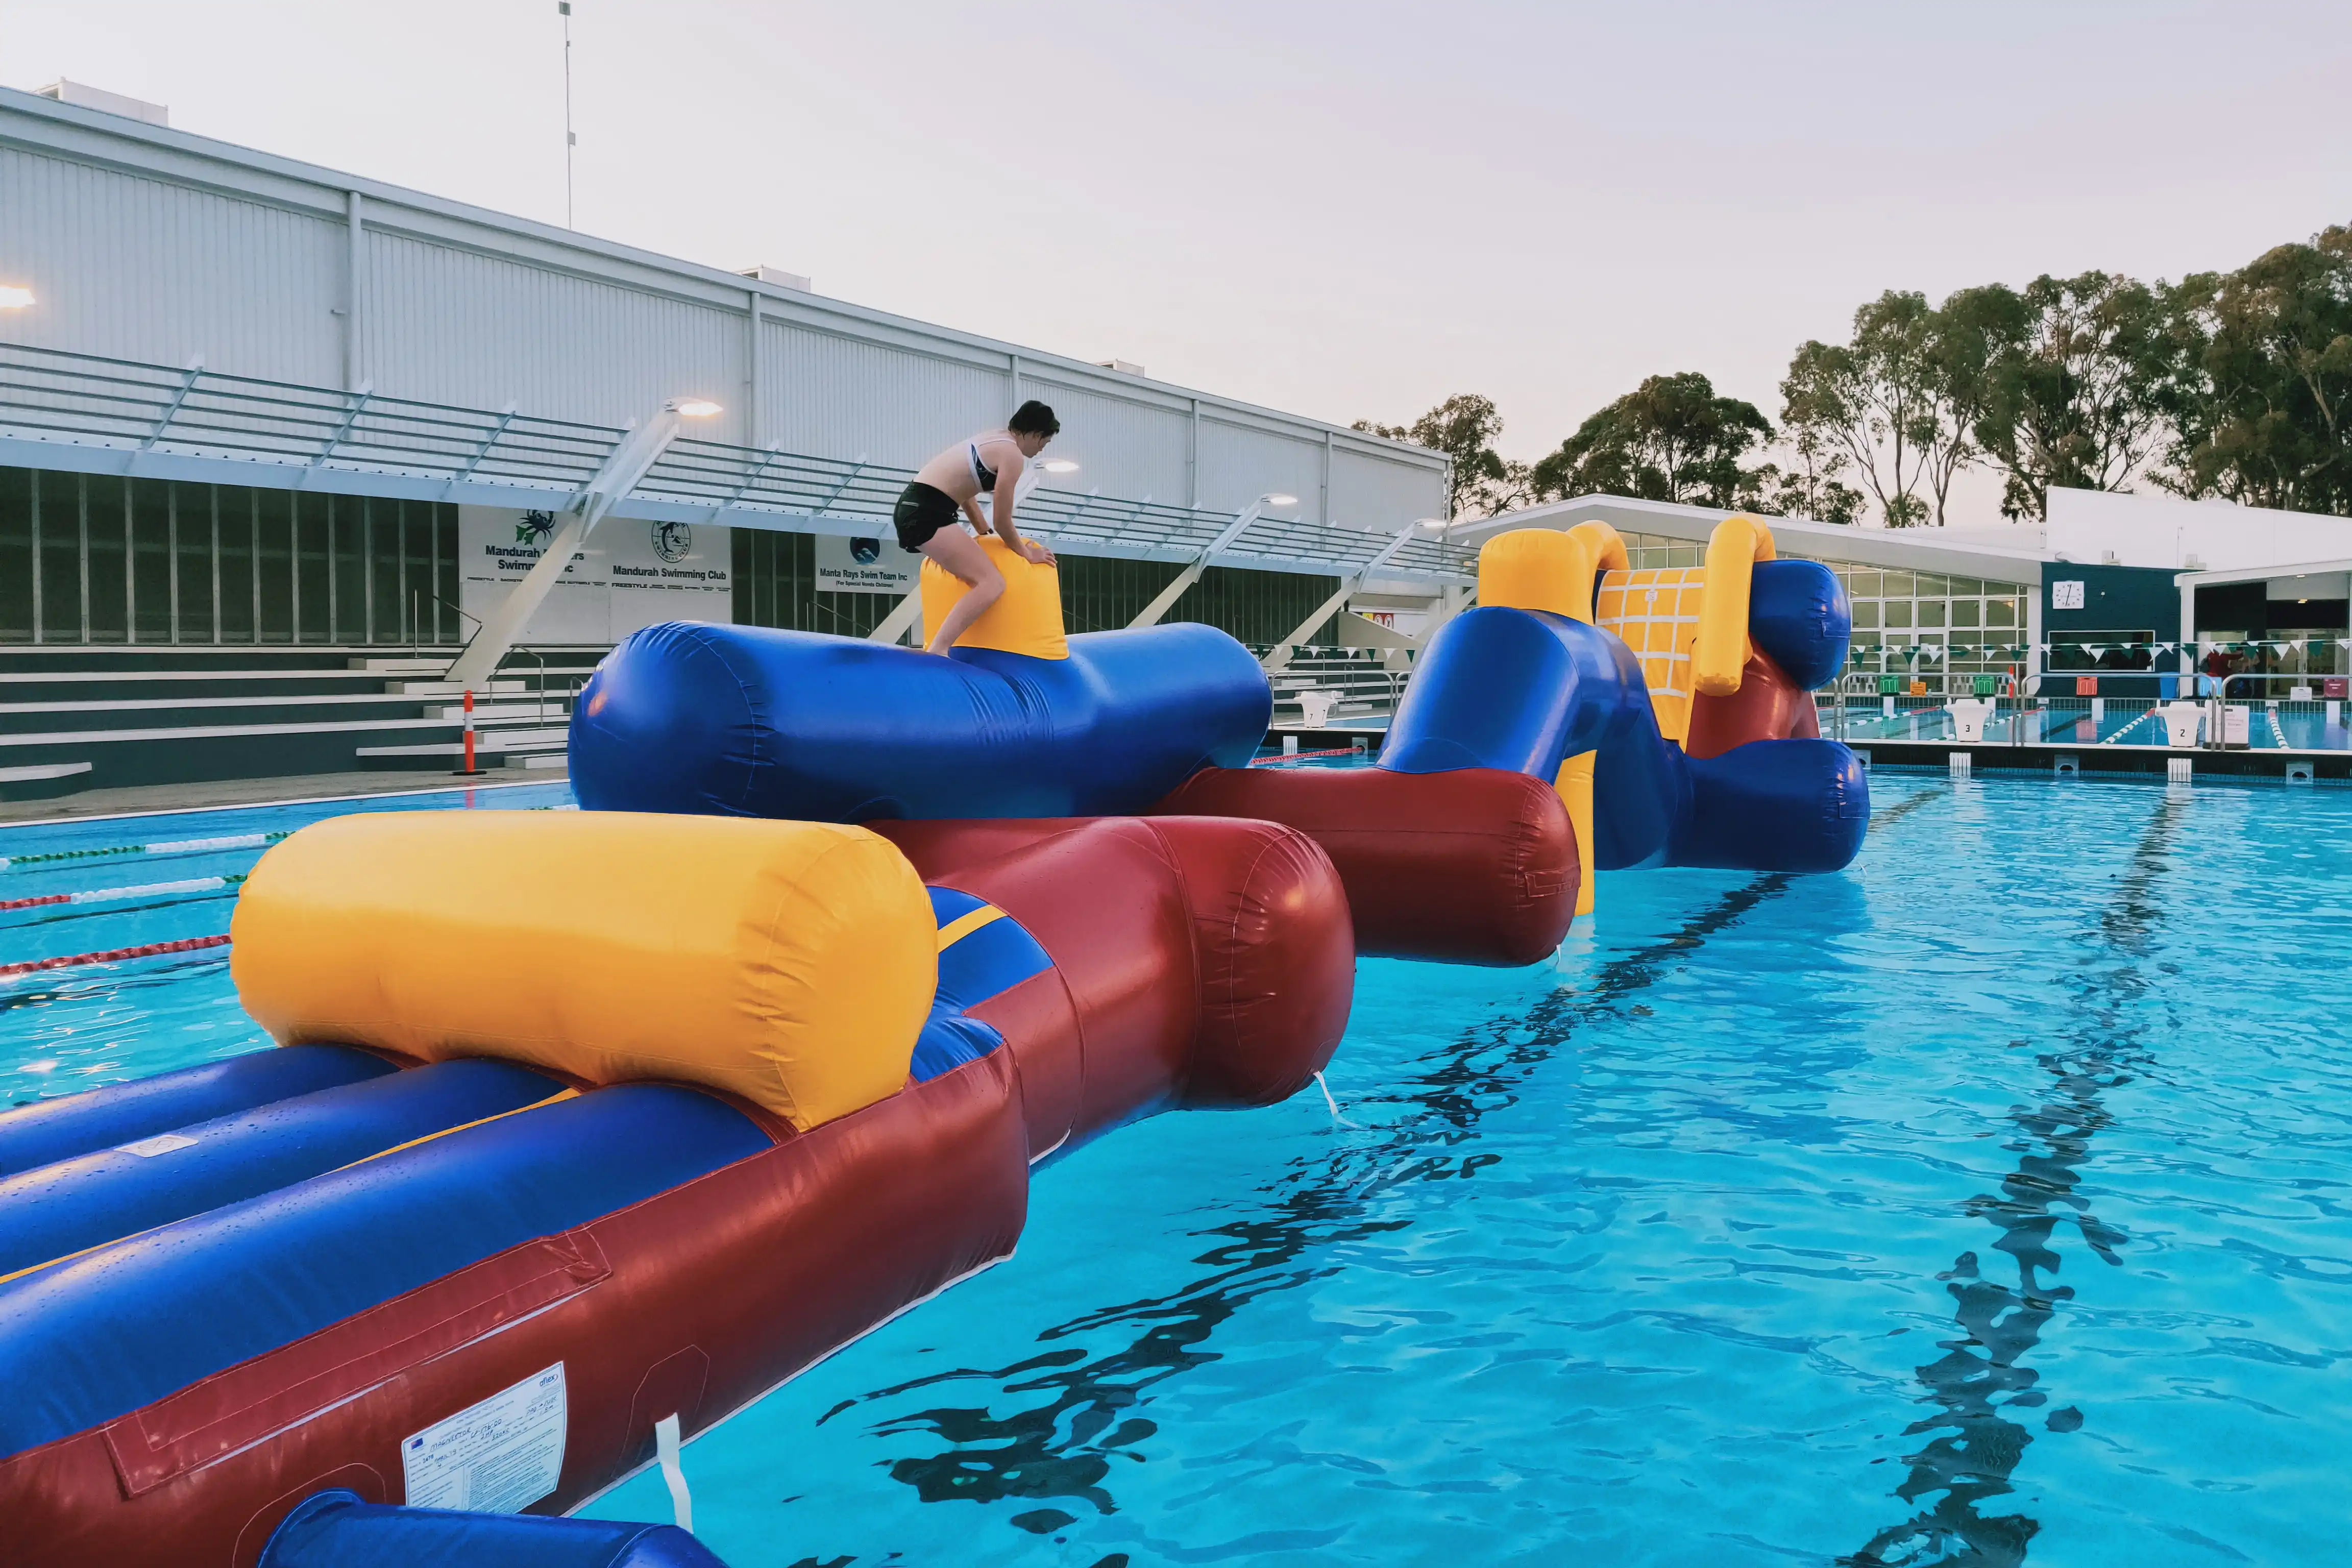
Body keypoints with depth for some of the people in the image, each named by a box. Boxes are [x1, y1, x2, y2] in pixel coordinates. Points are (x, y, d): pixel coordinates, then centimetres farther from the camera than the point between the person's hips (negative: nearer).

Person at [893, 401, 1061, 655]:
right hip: (927, 512, -11)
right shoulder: (1012, 454, -10)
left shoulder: (992, 439, 19)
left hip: (914, 505, 11)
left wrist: (986, 535, 35)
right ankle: (935, 653, -27)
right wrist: (1027, 554, 9)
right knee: (992, 584, -18)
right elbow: (1002, 521, -6)